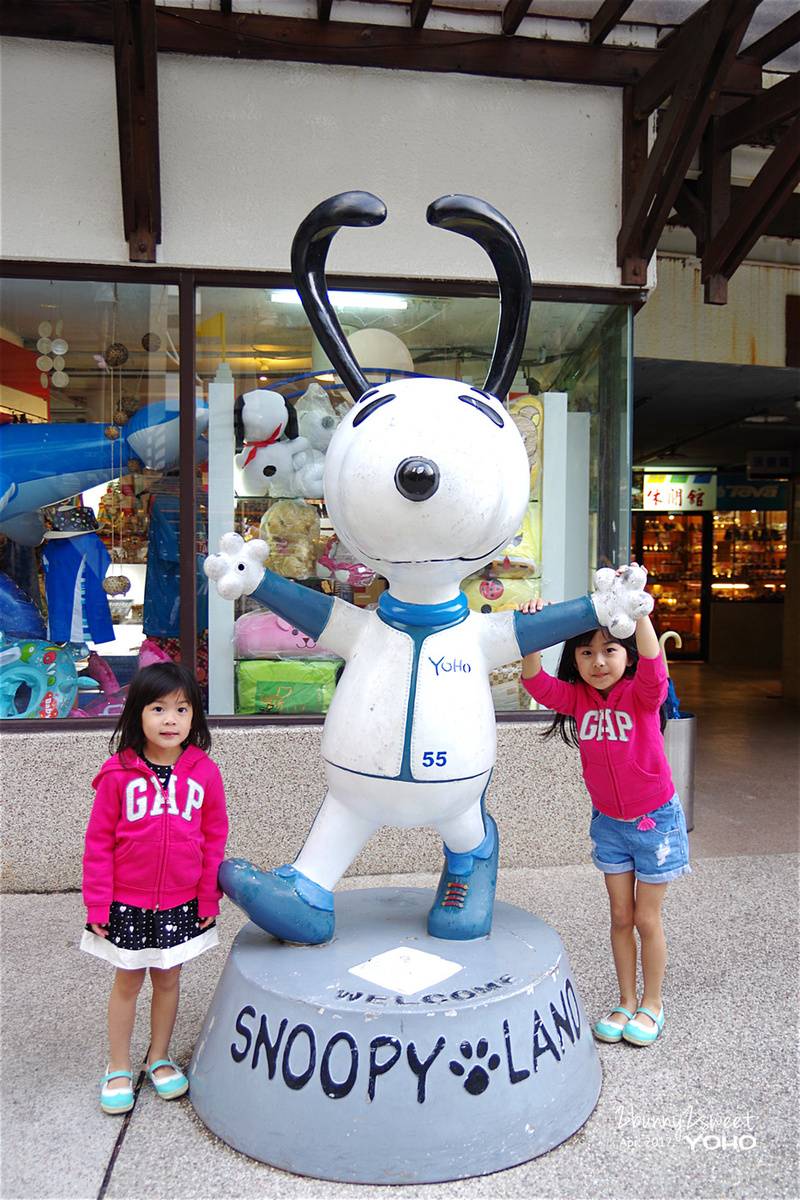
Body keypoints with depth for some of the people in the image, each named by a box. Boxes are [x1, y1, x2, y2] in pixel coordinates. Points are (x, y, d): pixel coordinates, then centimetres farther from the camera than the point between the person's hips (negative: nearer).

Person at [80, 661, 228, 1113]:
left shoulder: (204, 772, -7)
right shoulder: (118, 774, -12)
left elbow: (214, 839, 1)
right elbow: (99, 842, -6)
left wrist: (209, 897, 1)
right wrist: (97, 903, -6)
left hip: (181, 905, 2)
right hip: (127, 904, -1)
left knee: (168, 980, 16)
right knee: (127, 983, 14)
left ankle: (160, 1058, 38)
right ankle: (119, 1068, 33)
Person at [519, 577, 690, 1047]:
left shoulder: (642, 694, -19)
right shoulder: (577, 697, -9)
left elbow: (653, 665, -40)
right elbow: (535, 681, -23)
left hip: (655, 819, -3)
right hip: (608, 820, 4)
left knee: (647, 919, 10)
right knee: (620, 916, 14)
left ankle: (652, 1003, 31)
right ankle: (627, 1002, 32)